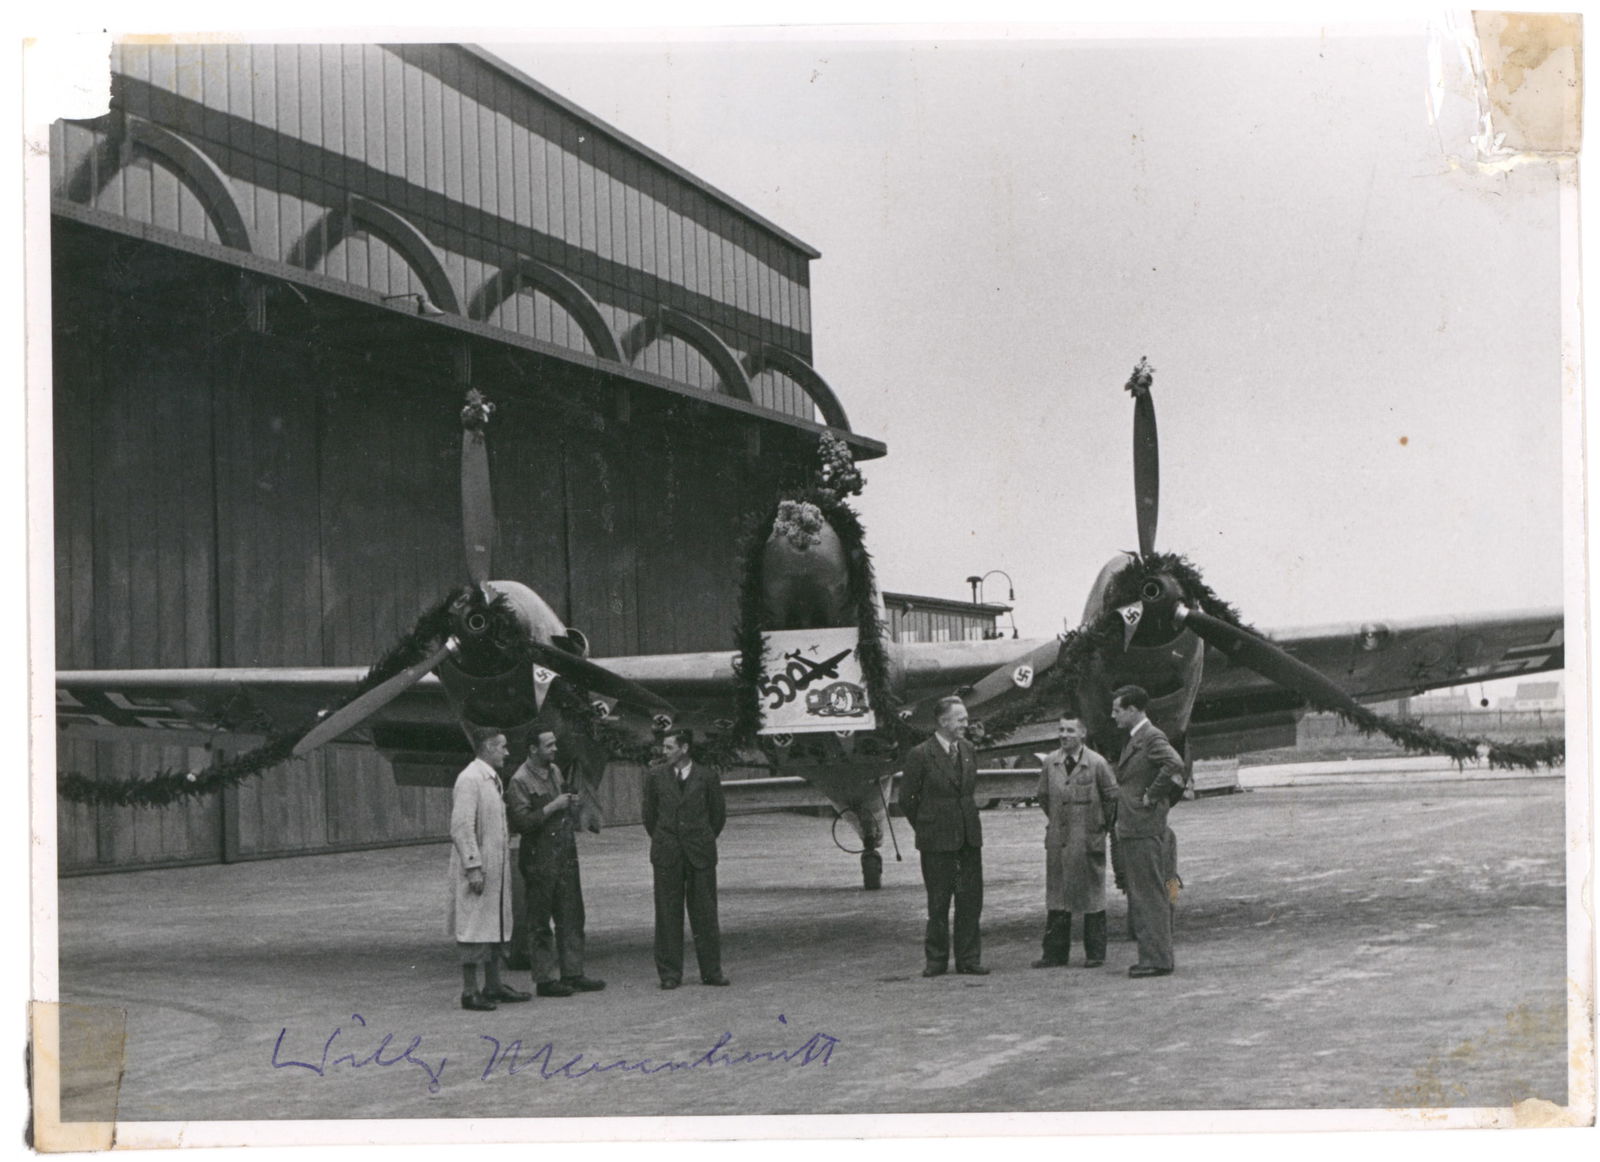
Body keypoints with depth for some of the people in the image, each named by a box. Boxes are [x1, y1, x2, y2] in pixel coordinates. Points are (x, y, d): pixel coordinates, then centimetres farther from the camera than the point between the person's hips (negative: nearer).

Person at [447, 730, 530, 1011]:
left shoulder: (492, 778, 16)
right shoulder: (469, 779, -15)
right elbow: (461, 827, -20)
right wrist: (473, 868, -23)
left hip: (495, 867, 10)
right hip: (476, 868, -10)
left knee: (496, 925, 13)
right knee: (474, 928, -6)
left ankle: (493, 985, 20)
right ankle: (470, 991, -3)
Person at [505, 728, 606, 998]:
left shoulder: (555, 771, 13)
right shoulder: (520, 781, -12)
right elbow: (520, 822, -19)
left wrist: (570, 804, 7)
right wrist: (552, 807, -19)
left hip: (565, 856, 8)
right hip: (539, 861, -8)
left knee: (571, 917, 9)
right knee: (540, 923, 0)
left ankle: (572, 973, 16)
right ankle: (545, 979, 5)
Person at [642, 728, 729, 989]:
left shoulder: (707, 777, 1)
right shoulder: (655, 776, 5)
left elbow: (718, 814, 10)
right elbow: (649, 813, 14)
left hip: (700, 853, -1)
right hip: (666, 855, 1)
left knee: (704, 912, 2)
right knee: (668, 914, 1)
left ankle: (711, 971, 10)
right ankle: (670, 973, 7)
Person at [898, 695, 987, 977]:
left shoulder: (968, 751, 9)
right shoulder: (920, 755, -9)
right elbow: (906, 798, -3)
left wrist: (967, 817, 14)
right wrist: (924, 829, 3)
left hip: (969, 835, 5)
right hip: (937, 838, -5)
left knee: (971, 899, 4)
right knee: (938, 901, 2)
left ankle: (968, 959, 11)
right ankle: (936, 960, 11)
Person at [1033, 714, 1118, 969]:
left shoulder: (1096, 763, -9)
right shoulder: (1050, 762, 3)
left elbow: (1112, 797, 0)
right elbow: (1042, 795, 19)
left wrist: (1105, 826, 5)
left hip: (1089, 840, -4)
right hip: (1057, 840, 4)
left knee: (1092, 898, 3)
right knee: (1056, 897, 6)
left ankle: (1095, 954, 11)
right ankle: (1055, 952, 11)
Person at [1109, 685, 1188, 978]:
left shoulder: (1152, 738, -13)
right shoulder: (1134, 740, 18)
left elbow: (1174, 764, -30)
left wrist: (1151, 796, -21)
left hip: (1145, 831, -10)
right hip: (1133, 831, 10)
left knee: (1150, 897, -7)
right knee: (1139, 897, 13)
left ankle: (1157, 959, -5)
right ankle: (1152, 955, 18)